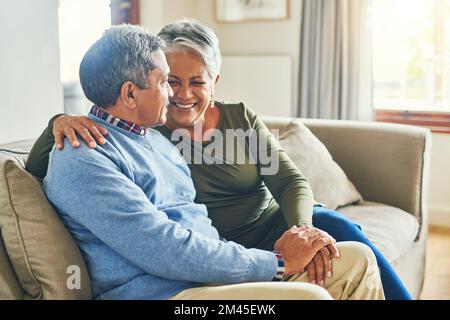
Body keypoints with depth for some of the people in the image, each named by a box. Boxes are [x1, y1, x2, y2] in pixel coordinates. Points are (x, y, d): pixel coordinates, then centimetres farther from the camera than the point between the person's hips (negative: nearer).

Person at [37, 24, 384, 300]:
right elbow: (165, 251, -20)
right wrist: (277, 262, -14)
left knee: (357, 258, 3)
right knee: (308, 296, -28)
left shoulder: (156, 137, 19)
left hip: (218, 273, 9)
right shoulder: (80, 161, -12)